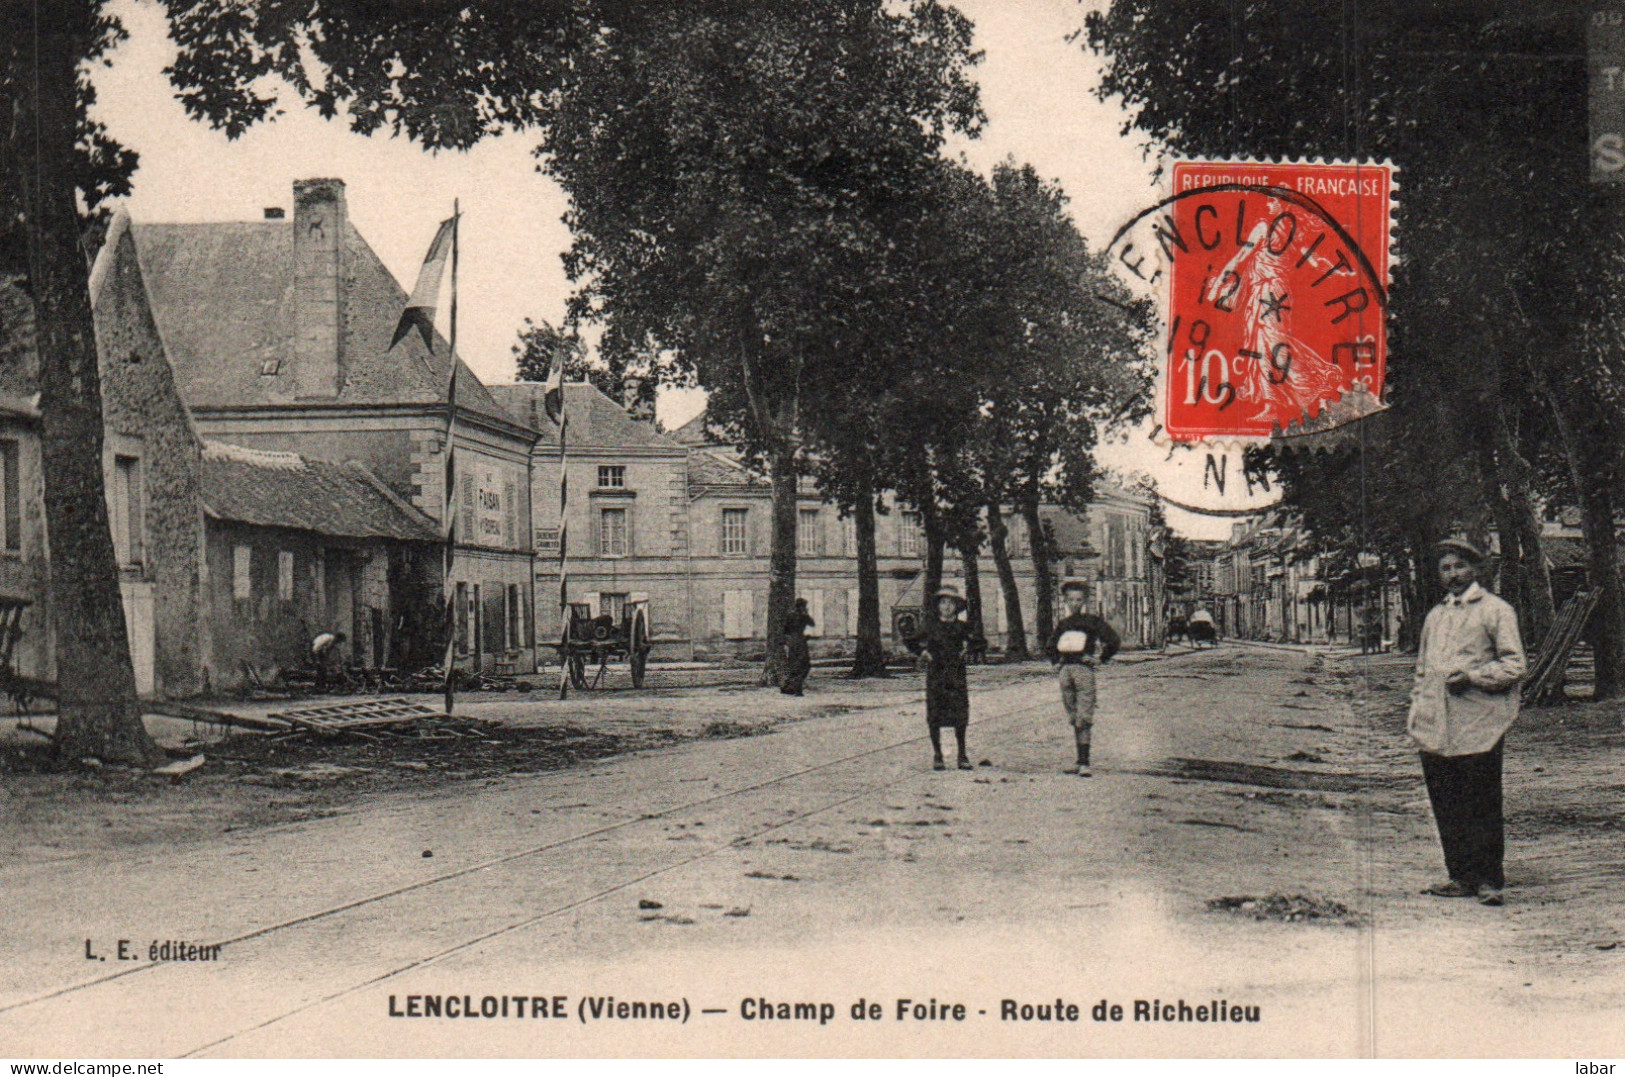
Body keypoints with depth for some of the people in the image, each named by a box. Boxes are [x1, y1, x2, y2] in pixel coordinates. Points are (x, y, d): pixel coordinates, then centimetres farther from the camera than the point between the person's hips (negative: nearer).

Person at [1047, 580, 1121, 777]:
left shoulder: (1092, 621, 3)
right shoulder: (1062, 624, 17)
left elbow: (1114, 642, -1)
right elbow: (1050, 648, 32)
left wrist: (1102, 659, 1)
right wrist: (1057, 661, 18)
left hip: (1084, 670, -5)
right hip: (1065, 671, 5)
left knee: (1084, 719, -11)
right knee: (1073, 719, 7)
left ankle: (1084, 764, -17)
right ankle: (1081, 760, 12)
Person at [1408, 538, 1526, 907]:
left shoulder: (1496, 611, 0)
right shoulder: (1435, 616, 21)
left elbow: (1514, 666, -5)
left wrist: (1471, 676, -15)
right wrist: (1417, 708, 15)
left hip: (1478, 728, -6)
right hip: (1435, 730, 6)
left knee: (1482, 806, -3)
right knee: (1446, 807, 7)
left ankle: (1488, 880, 4)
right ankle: (1461, 877, 15)